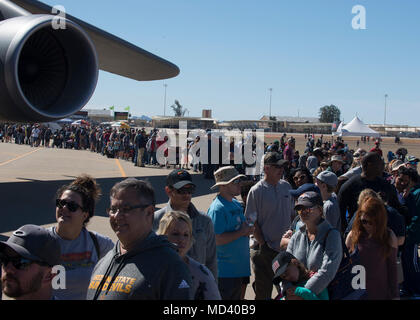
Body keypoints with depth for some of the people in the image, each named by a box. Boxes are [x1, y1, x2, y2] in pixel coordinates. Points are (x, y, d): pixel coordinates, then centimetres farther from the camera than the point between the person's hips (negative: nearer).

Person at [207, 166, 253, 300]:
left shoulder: (236, 204, 12)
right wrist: (242, 232, -17)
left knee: (237, 296, 17)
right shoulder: (217, 209, -18)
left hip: (240, 268, 9)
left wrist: (248, 229, 2)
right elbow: (216, 240, -25)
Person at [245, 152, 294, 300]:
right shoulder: (256, 191, -12)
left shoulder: (286, 186, 6)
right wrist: (263, 245, -12)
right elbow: (252, 222, -11)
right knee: (263, 290, 4)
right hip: (266, 249, -5)